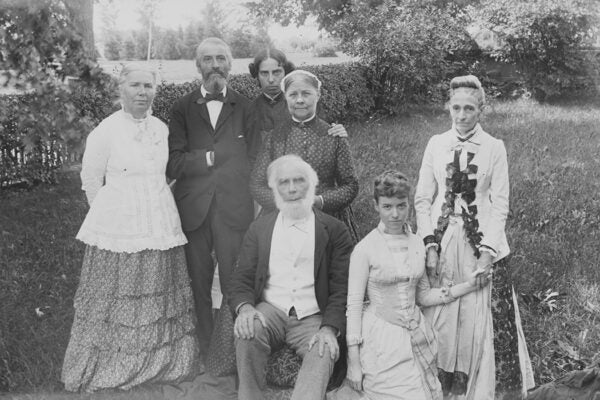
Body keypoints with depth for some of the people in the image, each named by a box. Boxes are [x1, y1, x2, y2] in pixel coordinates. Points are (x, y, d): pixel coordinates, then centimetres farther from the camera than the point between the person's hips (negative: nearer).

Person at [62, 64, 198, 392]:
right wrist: (112, 214, 8)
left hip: (161, 228, 5)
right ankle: (110, 369, 21)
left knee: (159, 299, 11)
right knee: (116, 300, 4)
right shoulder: (105, 132, -8)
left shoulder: (161, 128, 7)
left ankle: (160, 364, 27)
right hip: (118, 230, -4)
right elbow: (91, 181, 1)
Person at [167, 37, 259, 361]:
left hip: (235, 209, -1)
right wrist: (210, 157, -9)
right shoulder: (183, 108, 10)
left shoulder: (245, 107, 9)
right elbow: (172, 164, 0)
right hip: (193, 210, 1)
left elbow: (253, 161, 4)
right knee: (198, 284, 7)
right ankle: (202, 355, 20)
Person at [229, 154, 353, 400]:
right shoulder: (259, 228, 15)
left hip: (313, 319, -1)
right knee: (247, 334, -30)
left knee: (323, 353, -32)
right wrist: (244, 307, -15)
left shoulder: (334, 230, 7)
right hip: (270, 311, 2)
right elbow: (242, 279, 9)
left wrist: (330, 328, -15)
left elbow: (341, 288, 2)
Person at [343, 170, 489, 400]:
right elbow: (354, 304, -8)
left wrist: (465, 286, 3)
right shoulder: (365, 249, -10)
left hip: (416, 337, 5)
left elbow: (422, 296, 13)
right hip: (381, 341, -5)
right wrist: (353, 361, -9)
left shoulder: (417, 244, 5)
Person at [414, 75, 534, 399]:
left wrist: (488, 250, -11)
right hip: (442, 240, 1)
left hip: (481, 241, -1)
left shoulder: (494, 147, 1)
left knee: (477, 320, 2)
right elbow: (422, 198, 3)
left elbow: (500, 203, -2)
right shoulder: (436, 144, 5)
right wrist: (430, 244, -7)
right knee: (439, 318, 4)